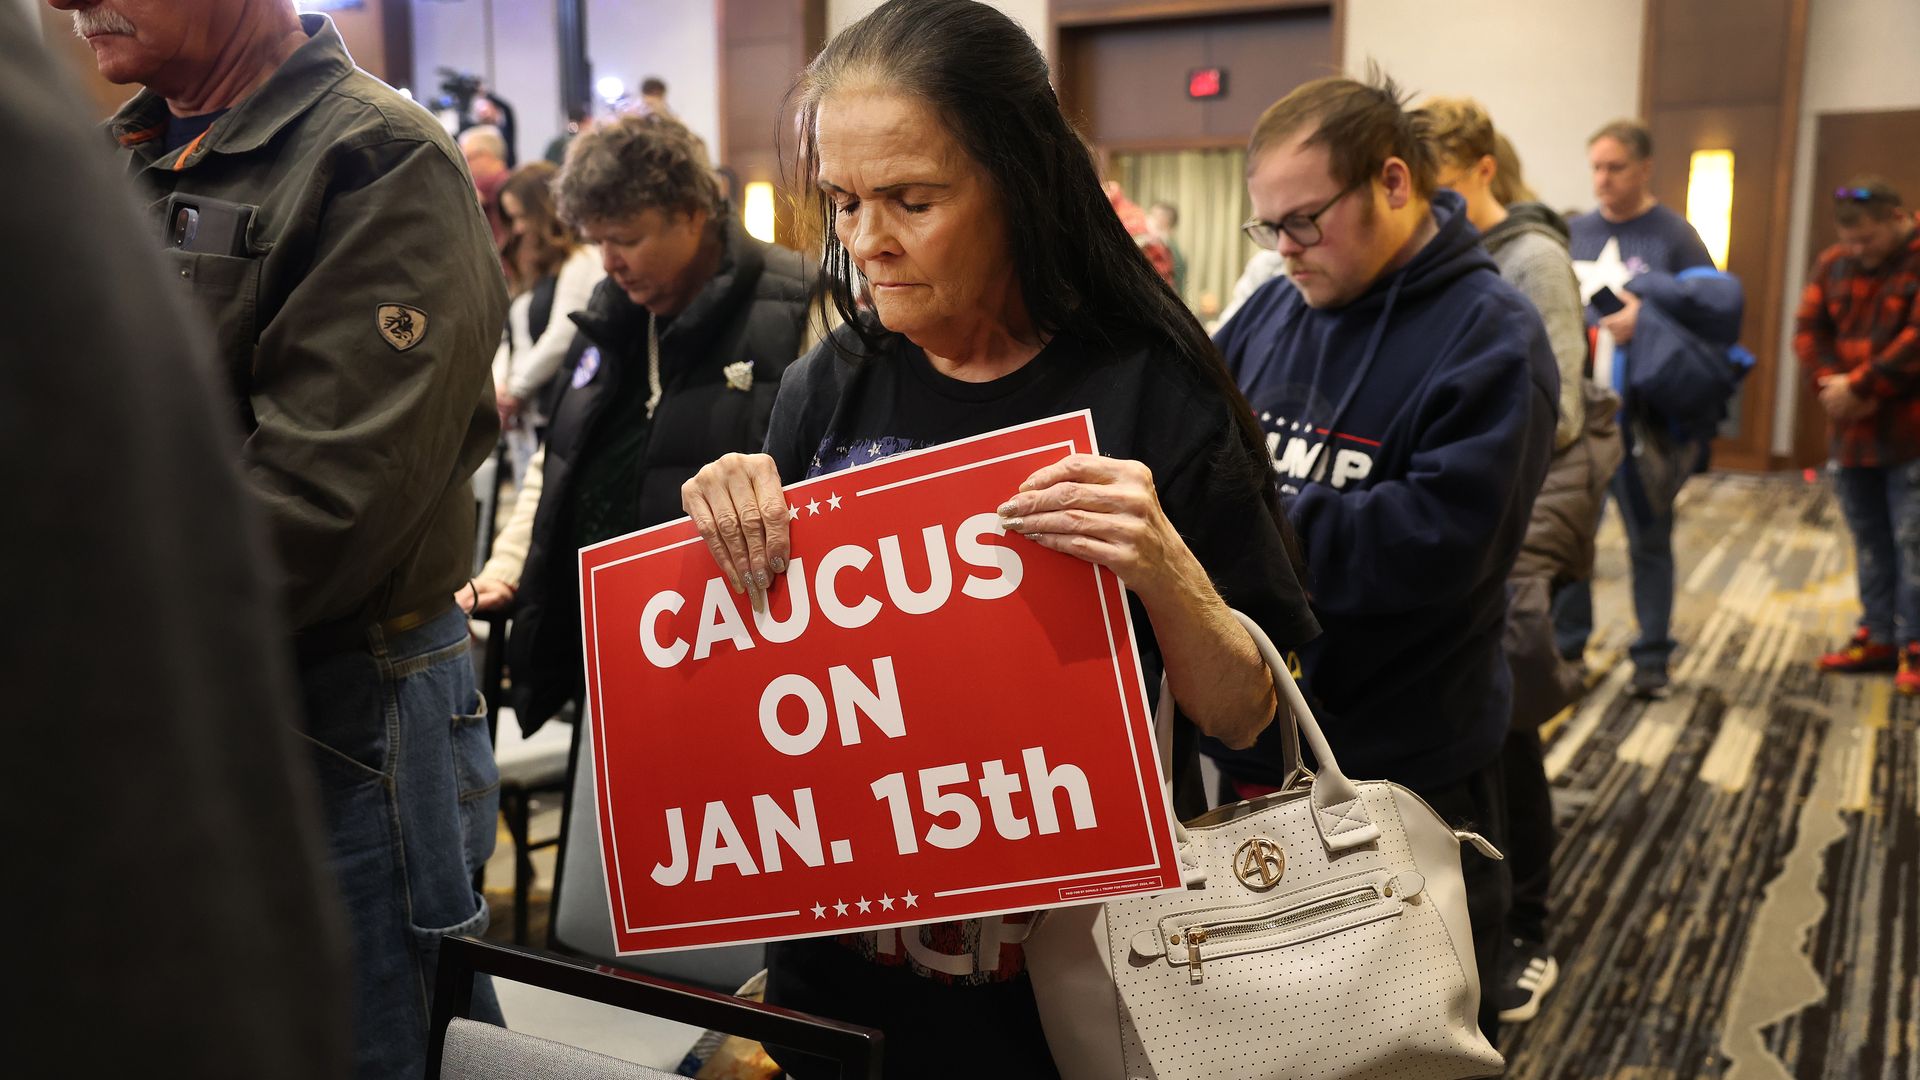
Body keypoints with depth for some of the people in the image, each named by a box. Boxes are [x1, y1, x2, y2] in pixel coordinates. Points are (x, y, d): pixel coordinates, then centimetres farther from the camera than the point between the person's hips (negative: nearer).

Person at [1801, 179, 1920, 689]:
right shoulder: (1834, 264, 9)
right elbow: (1808, 329, 4)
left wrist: (1859, 387, -19)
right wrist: (1828, 383, -13)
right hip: (1850, 432, 6)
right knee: (1869, 538, 14)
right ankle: (1878, 637, 24)